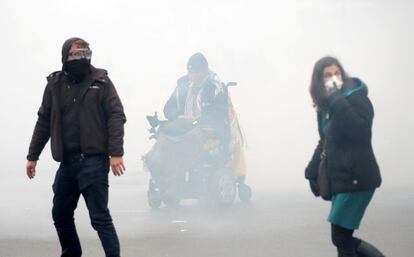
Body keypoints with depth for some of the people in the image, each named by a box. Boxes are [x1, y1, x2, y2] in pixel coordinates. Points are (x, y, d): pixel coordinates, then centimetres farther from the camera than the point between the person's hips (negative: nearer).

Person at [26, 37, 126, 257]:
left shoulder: (100, 81, -2)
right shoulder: (55, 84, 9)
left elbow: (116, 116, -7)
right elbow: (44, 121, 15)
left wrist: (116, 153, -17)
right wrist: (32, 156, 15)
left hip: (94, 160, -5)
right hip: (67, 161, 5)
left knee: (100, 217, -7)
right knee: (60, 214, 14)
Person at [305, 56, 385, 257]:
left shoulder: (356, 98, -10)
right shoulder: (325, 105, 13)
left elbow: (360, 131, -26)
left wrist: (338, 101, -26)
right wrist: (312, 171, 15)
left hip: (356, 179, -8)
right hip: (339, 179, 8)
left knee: (341, 237, -9)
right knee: (343, 238, 8)